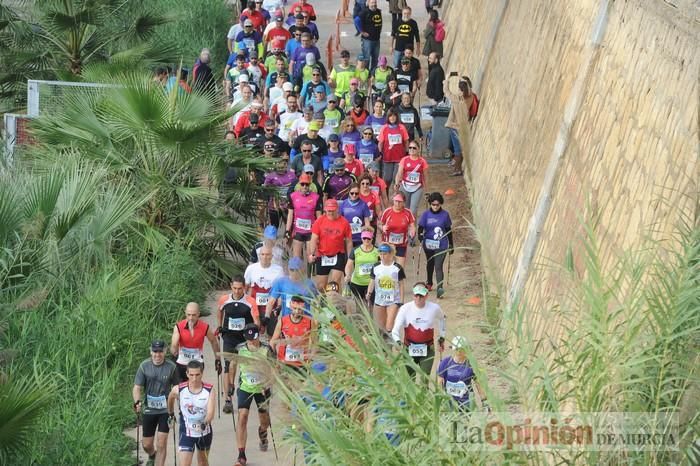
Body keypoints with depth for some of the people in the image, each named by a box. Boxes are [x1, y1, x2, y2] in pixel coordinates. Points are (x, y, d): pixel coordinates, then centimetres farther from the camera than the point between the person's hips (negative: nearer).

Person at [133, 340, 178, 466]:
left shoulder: (171, 367, -4)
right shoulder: (144, 366, -4)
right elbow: (137, 387, -5)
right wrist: (137, 402, -23)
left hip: (165, 410, -1)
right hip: (149, 409, 1)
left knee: (161, 443, -7)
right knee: (147, 444, 11)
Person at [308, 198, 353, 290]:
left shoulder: (344, 223, -4)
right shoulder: (319, 221, -3)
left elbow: (349, 242, 4)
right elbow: (314, 239, -3)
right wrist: (312, 254, -17)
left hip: (338, 256, -1)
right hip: (322, 256, 1)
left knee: (335, 282, -14)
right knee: (320, 286, 7)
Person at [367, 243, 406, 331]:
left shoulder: (397, 268, -7)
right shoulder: (376, 267, 0)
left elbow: (401, 285, -1)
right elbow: (372, 282, 3)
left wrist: (401, 301, -4)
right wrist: (369, 293, -16)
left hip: (393, 301, -3)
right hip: (379, 300, 3)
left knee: (389, 326, -13)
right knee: (381, 326, 13)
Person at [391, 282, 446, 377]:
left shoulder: (434, 308, -4)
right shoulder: (405, 308, -9)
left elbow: (441, 319, 20)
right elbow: (396, 328, -15)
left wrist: (442, 338, 22)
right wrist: (397, 341, -34)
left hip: (427, 350, 0)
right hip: (409, 349, 0)